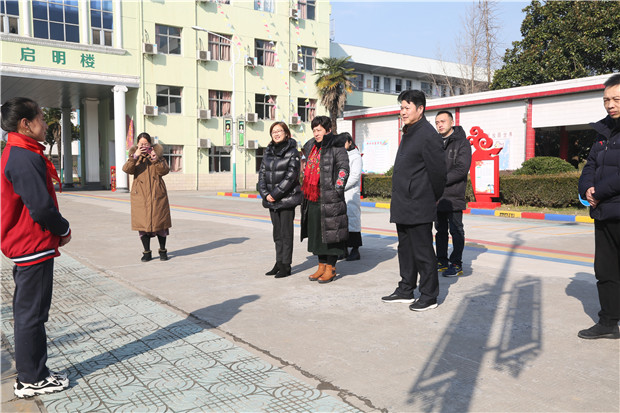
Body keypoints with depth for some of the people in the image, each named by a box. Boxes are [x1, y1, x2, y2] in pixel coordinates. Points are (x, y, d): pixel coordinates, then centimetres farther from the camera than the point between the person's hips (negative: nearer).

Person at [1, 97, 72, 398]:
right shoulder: (25, 158, -19)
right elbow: (41, 207, -24)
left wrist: (58, 229, 10)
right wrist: (64, 230, -7)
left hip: (26, 246, 11)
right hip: (34, 247, -11)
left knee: (29, 313, 17)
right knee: (31, 314, 0)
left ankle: (31, 370, 30)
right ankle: (31, 380, 12)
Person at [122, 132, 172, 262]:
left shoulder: (158, 154, 8)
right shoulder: (134, 156, 9)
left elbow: (164, 171, -6)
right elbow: (126, 169, -10)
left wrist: (156, 159, -20)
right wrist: (135, 156, -23)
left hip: (157, 194, 0)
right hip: (140, 195, 1)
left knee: (160, 222, 2)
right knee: (143, 223, 2)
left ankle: (163, 251, 16)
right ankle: (147, 252, 13)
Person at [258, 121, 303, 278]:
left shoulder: (292, 152, -6)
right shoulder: (268, 152, 11)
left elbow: (290, 176, -13)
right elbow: (262, 173, 9)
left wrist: (275, 194, -16)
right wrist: (265, 193, -4)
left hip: (287, 198, -6)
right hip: (272, 200, 6)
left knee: (286, 233, -2)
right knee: (277, 232, 12)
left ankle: (286, 266, 5)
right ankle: (279, 263, 20)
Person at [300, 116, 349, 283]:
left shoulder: (336, 147, -6)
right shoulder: (311, 146, 15)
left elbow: (344, 169, -13)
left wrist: (337, 189, -18)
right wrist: (305, 189, 24)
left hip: (329, 199, -8)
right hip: (312, 199, 8)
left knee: (330, 231, -2)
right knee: (316, 232, 11)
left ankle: (331, 268, 8)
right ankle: (322, 266, 22)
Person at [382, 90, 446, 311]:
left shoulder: (428, 135, -15)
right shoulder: (408, 133, 16)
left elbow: (438, 171, -14)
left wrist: (433, 199, -4)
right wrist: (400, 199, 19)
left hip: (418, 207, -10)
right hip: (403, 206, 10)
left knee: (423, 251, -1)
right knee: (405, 249, 17)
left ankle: (429, 296, 11)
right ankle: (405, 291, 29)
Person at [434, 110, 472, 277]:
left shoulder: (462, 143, -4)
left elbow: (462, 169, -14)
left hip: (453, 196, -6)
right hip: (437, 196, 6)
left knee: (456, 231, 0)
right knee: (440, 230, 12)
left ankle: (456, 264, 7)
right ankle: (441, 262, 22)